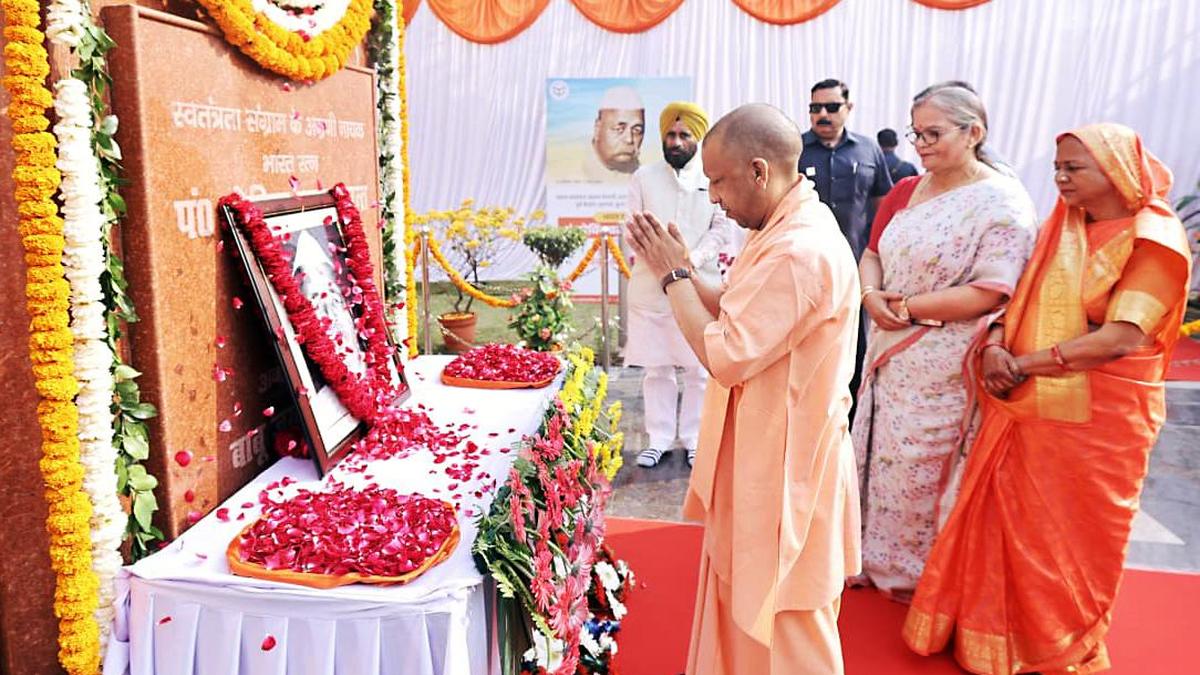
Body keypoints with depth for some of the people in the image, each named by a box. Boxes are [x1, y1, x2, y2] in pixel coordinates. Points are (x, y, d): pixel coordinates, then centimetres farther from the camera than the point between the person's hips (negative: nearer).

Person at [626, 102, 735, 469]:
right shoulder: (644, 177, 7)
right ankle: (659, 438, 18)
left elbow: (722, 229, 1)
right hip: (651, 285, 1)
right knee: (656, 367, 6)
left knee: (699, 369, 3)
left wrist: (693, 259, -16)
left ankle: (693, 438, 17)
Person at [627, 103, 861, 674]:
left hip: (782, 466, -10)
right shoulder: (784, 229, 6)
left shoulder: (801, 252, -28)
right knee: (746, 596, 25)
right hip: (761, 454, 10)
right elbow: (739, 316, 11)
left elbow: (725, 355, -26)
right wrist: (681, 267, 0)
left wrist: (673, 276, -15)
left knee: (782, 626, 10)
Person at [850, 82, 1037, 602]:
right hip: (889, 354, 7)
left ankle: (921, 577, 28)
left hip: (945, 369, -7)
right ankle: (881, 561, 34)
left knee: (924, 470, 5)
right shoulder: (906, 192, 8)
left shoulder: (1002, 203, -13)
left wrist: (910, 308, -17)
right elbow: (872, 255, 11)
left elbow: (989, 293, -20)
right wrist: (872, 296, -10)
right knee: (881, 457, 15)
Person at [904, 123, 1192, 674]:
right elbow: (1017, 297, 7)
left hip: (1093, 420, -5)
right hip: (1024, 408, 5)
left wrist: (1023, 365, -20)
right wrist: (994, 347, -13)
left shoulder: (1153, 241, -12)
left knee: (1070, 537, 11)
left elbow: (1118, 340, -22)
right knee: (1005, 522, 11)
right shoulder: (1059, 228, 8)